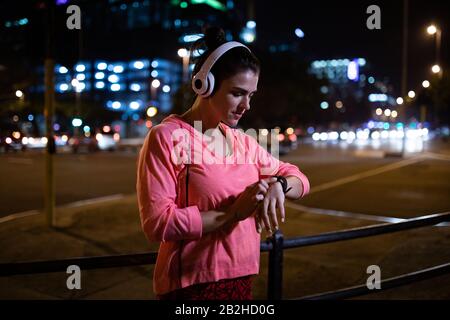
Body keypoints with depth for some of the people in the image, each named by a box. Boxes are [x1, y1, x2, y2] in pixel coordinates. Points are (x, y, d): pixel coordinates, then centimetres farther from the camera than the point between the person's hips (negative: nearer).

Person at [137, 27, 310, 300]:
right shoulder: (166, 137, -13)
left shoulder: (243, 141, 7)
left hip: (241, 279, 7)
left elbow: (300, 180, 11)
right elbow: (157, 223, -21)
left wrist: (278, 185, -12)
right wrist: (234, 212, -20)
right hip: (190, 285, -7)